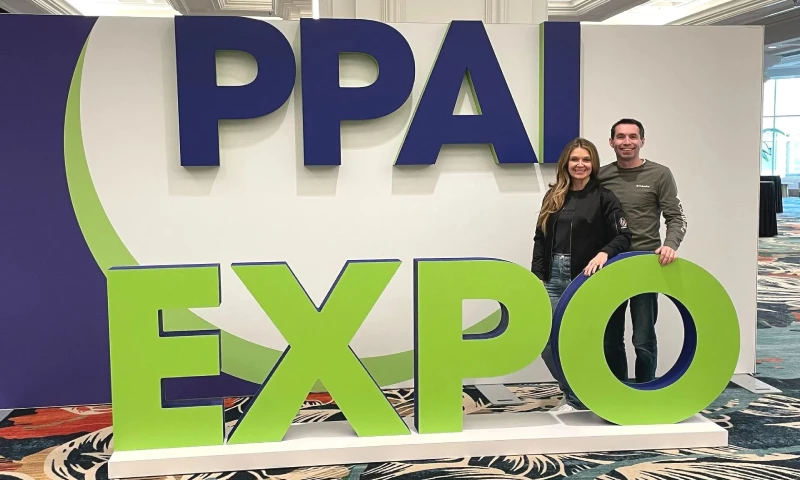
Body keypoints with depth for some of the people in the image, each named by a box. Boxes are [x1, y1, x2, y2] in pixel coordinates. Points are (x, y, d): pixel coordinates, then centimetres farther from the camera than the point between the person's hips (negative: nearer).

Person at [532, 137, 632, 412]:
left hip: (585, 279, -4)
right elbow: (540, 239, 12)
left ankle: (577, 398, 19)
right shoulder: (553, 197, 13)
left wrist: (604, 252, -25)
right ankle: (575, 393, 23)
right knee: (547, 341, 1)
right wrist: (537, 276, 4)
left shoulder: (604, 198, 0)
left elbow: (623, 236, -6)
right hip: (553, 278, 4)